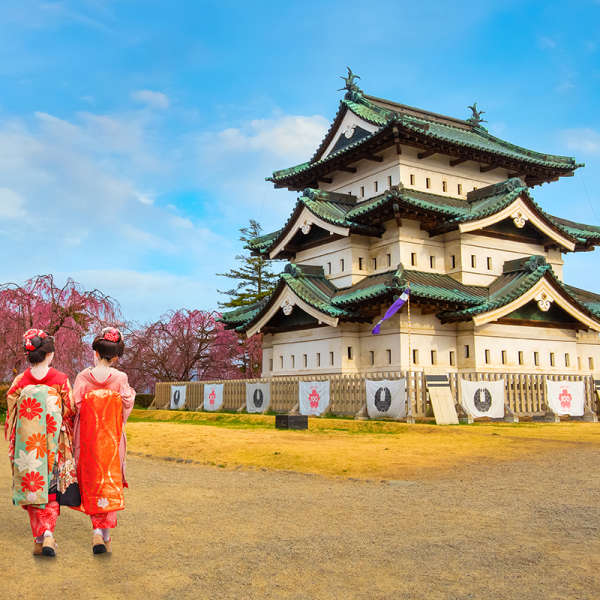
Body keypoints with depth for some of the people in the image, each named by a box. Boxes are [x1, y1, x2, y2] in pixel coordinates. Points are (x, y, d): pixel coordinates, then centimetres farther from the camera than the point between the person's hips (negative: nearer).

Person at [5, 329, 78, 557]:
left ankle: (39, 539, 16)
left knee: (31, 489, 12)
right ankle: (48, 533, -8)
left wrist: (13, 447, 14)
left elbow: (11, 417, 1)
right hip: (55, 445, -1)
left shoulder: (19, 382, -4)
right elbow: (70, 412, -2)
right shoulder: (61, 380, -8)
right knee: (52, 489, 10)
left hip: (26, 446, 1)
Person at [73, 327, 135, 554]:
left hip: (88, 439, 1)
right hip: (112, 439, -1)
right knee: (111, 484, 8)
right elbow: (126, 408, -4)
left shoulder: (83, 377, -6)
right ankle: (106, 534, 5)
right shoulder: (120, 378, -7)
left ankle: (97, 530, 10)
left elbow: (75, 407, -6)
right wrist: (131, 394, 14)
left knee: (92, 484, 14)